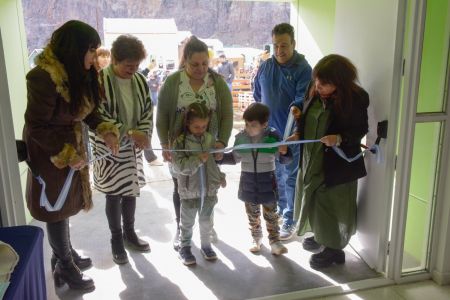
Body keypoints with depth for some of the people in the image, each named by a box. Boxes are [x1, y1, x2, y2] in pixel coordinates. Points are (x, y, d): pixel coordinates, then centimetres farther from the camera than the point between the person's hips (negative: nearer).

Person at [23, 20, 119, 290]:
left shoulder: (78, 72, -2)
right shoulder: (44, 77, -26)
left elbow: (87, 109, 10)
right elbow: (36, 126, -22)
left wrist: (106, 130, -6)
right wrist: (67, 154, -20)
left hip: (73, 145, 8)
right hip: (51, 152, -7)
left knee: (65, 204, 21)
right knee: (57, 209, 8)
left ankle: (65, 253, 40)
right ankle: (65, 266, 26)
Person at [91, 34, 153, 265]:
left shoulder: (140, 80, 1)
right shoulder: (100, 81, -17)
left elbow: (147, 112, 5)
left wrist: (143, 135, -13)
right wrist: (130, 132, -24)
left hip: (134, 148, 5)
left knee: (131, 192, 17)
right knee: (113, 196, 8)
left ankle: (129, 233, 36)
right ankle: (116, 240, 26)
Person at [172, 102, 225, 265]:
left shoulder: (210, 139, 0)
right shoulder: (180, 141, -13)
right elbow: (179, 166, -21)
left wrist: (221, 177, 9)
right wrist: (198, 160, -28)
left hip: (210, 189, 4)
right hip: (189, 191, -4)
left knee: (207, 221, 18)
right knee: (187, 223, 12)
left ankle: (206, 245, 36)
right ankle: (184, 248, 29)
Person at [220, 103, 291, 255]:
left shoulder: (273, 136, -13)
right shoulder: (241, 137, -7)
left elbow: (285, 160, -6)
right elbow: (235, 157, 8)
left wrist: (284, 152, -27)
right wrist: (221, 157, -6)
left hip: (267, 183, -2)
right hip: (248, 183, 3)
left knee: (271, 214, 9)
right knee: (252, 215, 17)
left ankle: (274, 241, 23)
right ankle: (256, 239, 36)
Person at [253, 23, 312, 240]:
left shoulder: (303, 69, -10)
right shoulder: (265, 67, 5)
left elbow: (303, 99, -18)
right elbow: (257, 97, 15)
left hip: (291, 134, -5)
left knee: (290, 177, 4)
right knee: (274, 175, 18)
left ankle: (290, 220, 16)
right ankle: (280, 208, 38)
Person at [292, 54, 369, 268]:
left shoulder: (355, 98, -19)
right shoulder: (314, 91, -3)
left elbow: (360, 130, -12)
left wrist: (339, 138, -28)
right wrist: (299, 132, -3)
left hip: (337, 163, -6)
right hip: (312, 159, 7)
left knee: (332, 204, 6)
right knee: (312, 199, 20)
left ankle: (334, 247, 27)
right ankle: (321, 235, 44)